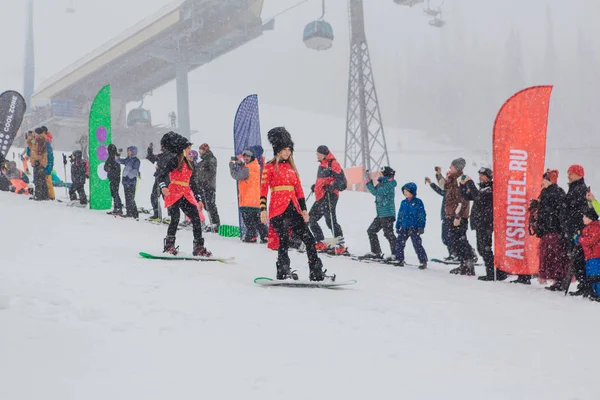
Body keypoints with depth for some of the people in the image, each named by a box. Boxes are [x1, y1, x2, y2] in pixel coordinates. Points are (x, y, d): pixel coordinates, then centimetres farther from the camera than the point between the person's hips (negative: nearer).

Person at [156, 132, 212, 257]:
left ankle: (199, 247, 3)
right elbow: (160, 175, -8)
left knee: (196, 218, -1)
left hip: (186, 195, 7)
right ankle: (169, 244, -9)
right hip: (173, 193, -7)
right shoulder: (173, 159, -2)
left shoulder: (188, 163, 21)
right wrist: (163, 186, -27)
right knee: (175, 218, -20)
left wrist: (198, 198, 21)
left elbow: (193, 182, 25)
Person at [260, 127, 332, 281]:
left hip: (293, 209, 6)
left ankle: (316, 273, 3)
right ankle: (283, 272, -3)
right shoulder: (270, 167, 1)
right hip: (278, 210, -6)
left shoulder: (291, 167, 19)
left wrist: (303, 208, 12)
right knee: (284, 240, -14)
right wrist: (263, 209, -13)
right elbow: (263, 189, -5)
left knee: (309, 239, 0)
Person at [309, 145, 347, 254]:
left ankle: (341, 245, -13)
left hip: (328, 196, -10)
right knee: (310, 219, 11)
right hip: (320, 197, 10)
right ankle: (321, 243, 17)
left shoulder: (332, 164, -7)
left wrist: (332, 187, -26)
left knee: (330, 220, -16)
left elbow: (341, 179, -14)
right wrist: (316, 186, 21)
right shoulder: (322, 165, 21)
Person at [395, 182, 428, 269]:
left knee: (417, 245, -8)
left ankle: (423, 262, -3)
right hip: (404, 227, 6)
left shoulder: (418, 202, -4)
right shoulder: (403, 202, 12)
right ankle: (399, 260, 17)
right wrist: (398, 226, 17)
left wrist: (421, 226, -11)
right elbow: (400, 215, 19)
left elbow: (422, 215, -5)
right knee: (399, 243, 4)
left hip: (414, 227, -6)